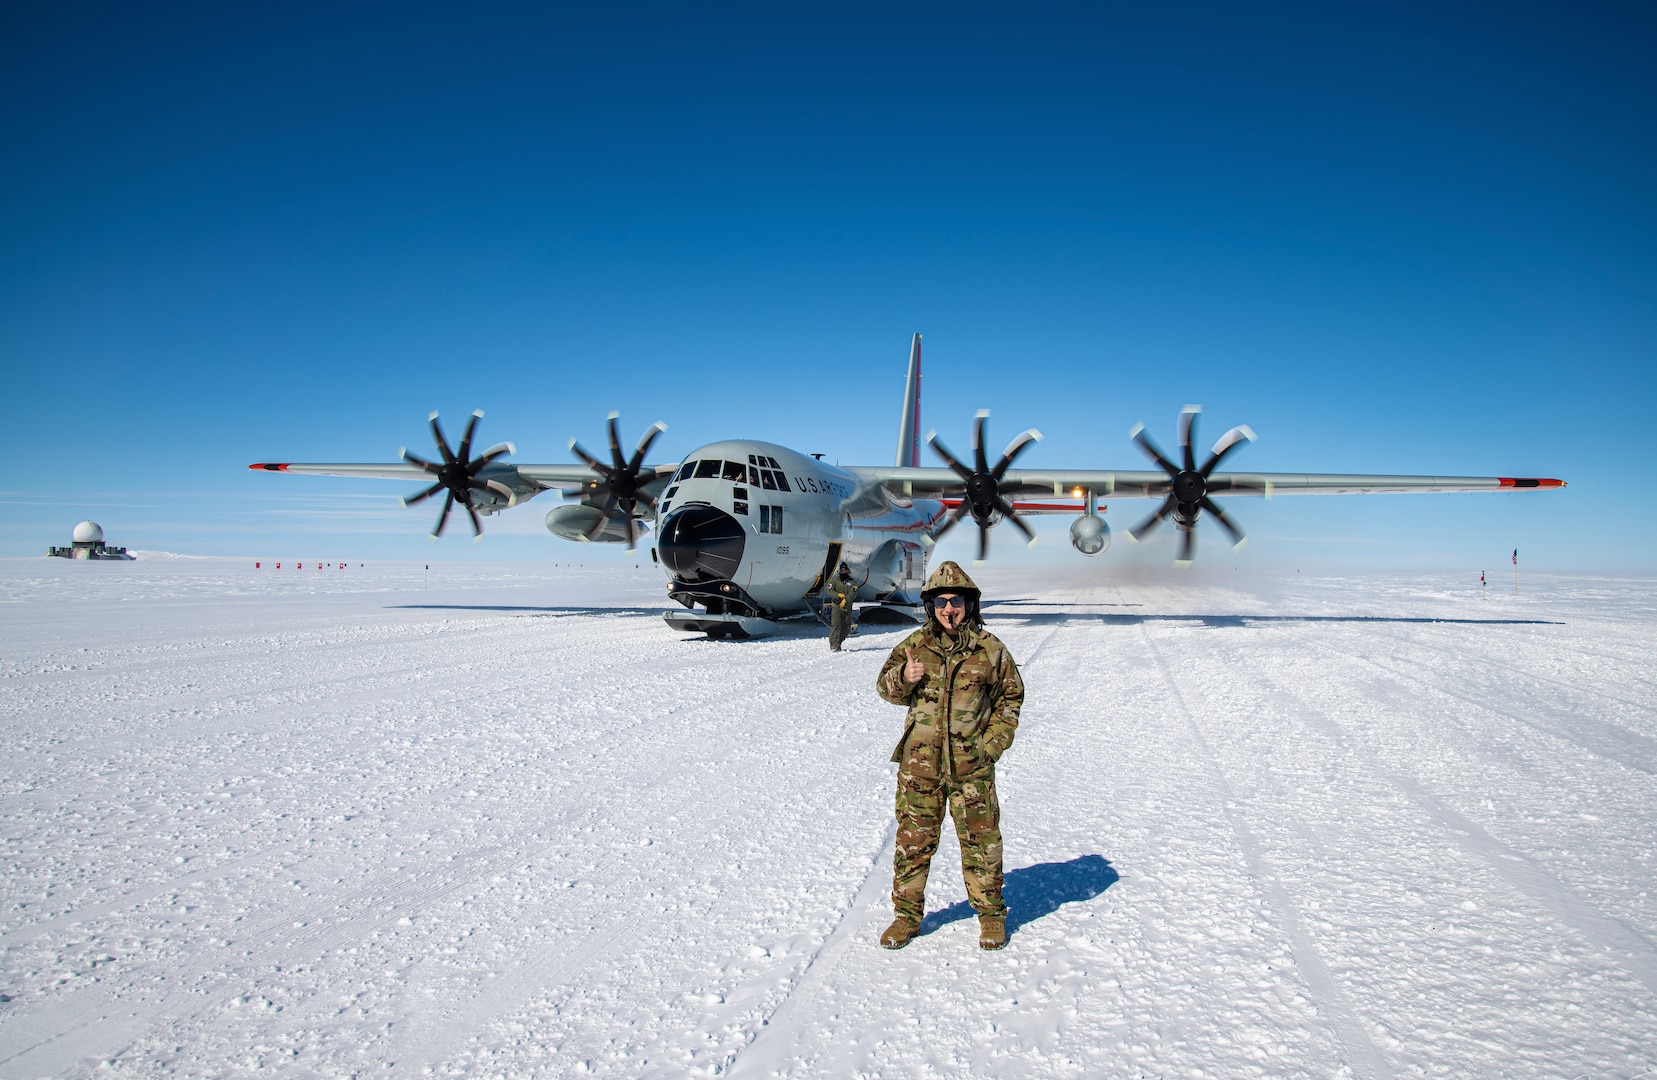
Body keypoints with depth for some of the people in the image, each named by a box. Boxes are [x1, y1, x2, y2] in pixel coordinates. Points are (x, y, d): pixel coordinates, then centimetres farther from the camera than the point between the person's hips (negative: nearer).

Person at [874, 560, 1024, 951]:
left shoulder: (990, 649, 0)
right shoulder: (914, 645, 2)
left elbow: (1011, 698, 8)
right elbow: (886, 686, 8)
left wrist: (993, 743, -3)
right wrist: (902, 678, -15)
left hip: (972, 765, -1)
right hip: (920, 762, 1)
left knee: (981, 842, 8)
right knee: (913, 841, 8)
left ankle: (991, 914, 27)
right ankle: (907, 914, 24)